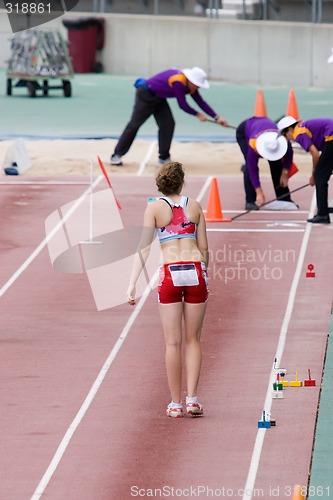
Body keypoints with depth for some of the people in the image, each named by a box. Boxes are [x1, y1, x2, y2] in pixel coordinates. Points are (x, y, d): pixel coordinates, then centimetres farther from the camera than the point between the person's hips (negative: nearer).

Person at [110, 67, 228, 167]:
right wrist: (198, 114, -14)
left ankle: (164, 157, 5)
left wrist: (217, 117, -7)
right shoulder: (178, 82, -32)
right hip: (145, 95, -9)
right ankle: (117, 155, 0)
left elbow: (201, 102, -2)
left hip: (158, 97, 9)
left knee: (168, 124, -3)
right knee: (134, 124, -6)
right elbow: (183, 105, -26)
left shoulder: (190, 85, -5)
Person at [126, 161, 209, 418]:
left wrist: (133, 283, -8)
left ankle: (176, 403, 8)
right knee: (193, 340, 10)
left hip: (170, 273, -1)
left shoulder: (155, 208, 1)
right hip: (196, 271, 1)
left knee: (173, 342, 4)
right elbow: (203, 247, 9)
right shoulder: (195, 206, 7)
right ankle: (192, 399, 1)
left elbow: (144, 249, -6)